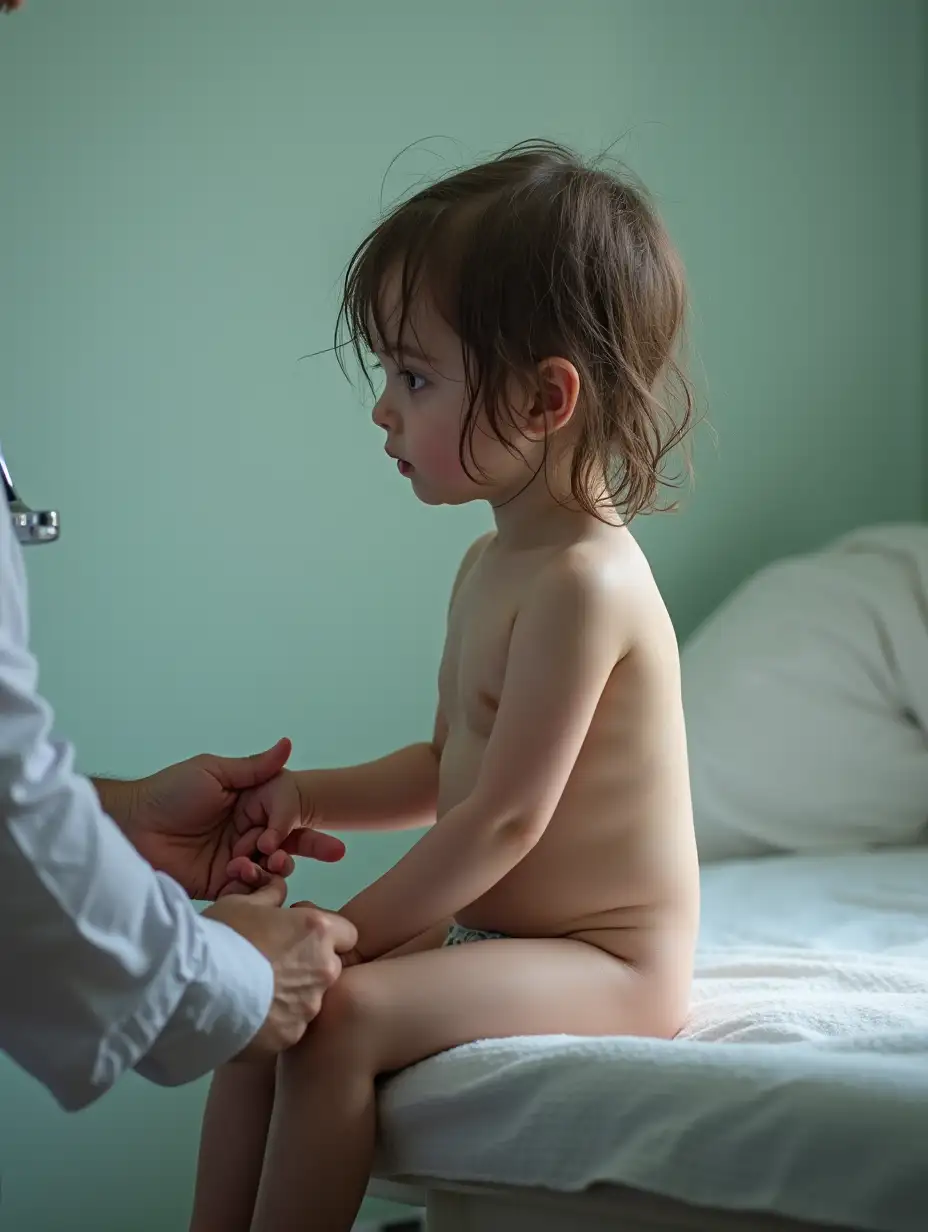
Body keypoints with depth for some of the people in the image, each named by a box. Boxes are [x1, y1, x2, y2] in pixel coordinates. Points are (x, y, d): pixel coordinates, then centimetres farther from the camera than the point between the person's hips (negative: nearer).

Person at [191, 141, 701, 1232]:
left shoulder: (583, 581, -23)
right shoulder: (491, 565, 9)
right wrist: (309, 795, 0)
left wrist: (345, 934, -16)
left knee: (338, 1012, -25)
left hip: (612, 966, -10)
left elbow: (505, 818, -23)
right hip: (488, 930, 10)